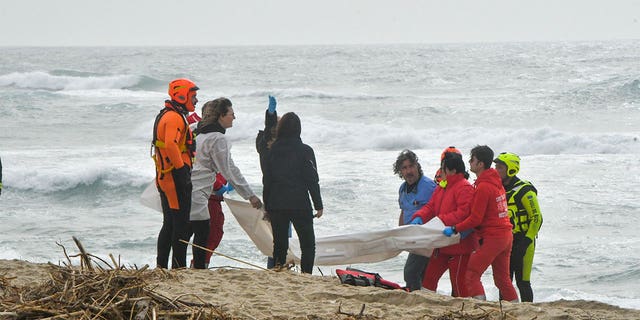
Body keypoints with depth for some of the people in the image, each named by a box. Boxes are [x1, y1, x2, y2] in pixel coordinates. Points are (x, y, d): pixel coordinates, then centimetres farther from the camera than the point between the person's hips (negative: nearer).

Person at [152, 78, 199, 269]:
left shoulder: (166, 116, 20)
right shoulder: (175, 118, -14)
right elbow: (171, 144, -29)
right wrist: (181, 169, -24)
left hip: (164, 177, 11)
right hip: (176, 177, -11)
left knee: (169, 224, 14)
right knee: (181, 224, -8)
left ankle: (161, 266, 17)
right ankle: (179, 266, -7)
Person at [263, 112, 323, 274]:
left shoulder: (271, 151, 3)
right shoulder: (304, 151, -7)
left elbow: (266, 181, 6)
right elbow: (312, 181, -7)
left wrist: (267, 206, 13)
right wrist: (318, 205, 0)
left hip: (276, 206, 3)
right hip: (300, 205, -3)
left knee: (279, 244, 10)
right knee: (308, 245, 4)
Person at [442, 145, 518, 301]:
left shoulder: (483, 187, -17)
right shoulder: (496, 182, 12)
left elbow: (475, 219, -18)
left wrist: (454, 229, -11)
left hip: (492, 238, -9)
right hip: (506, 235, 9)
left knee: (472, 275, -7)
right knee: (502, 278, 17)